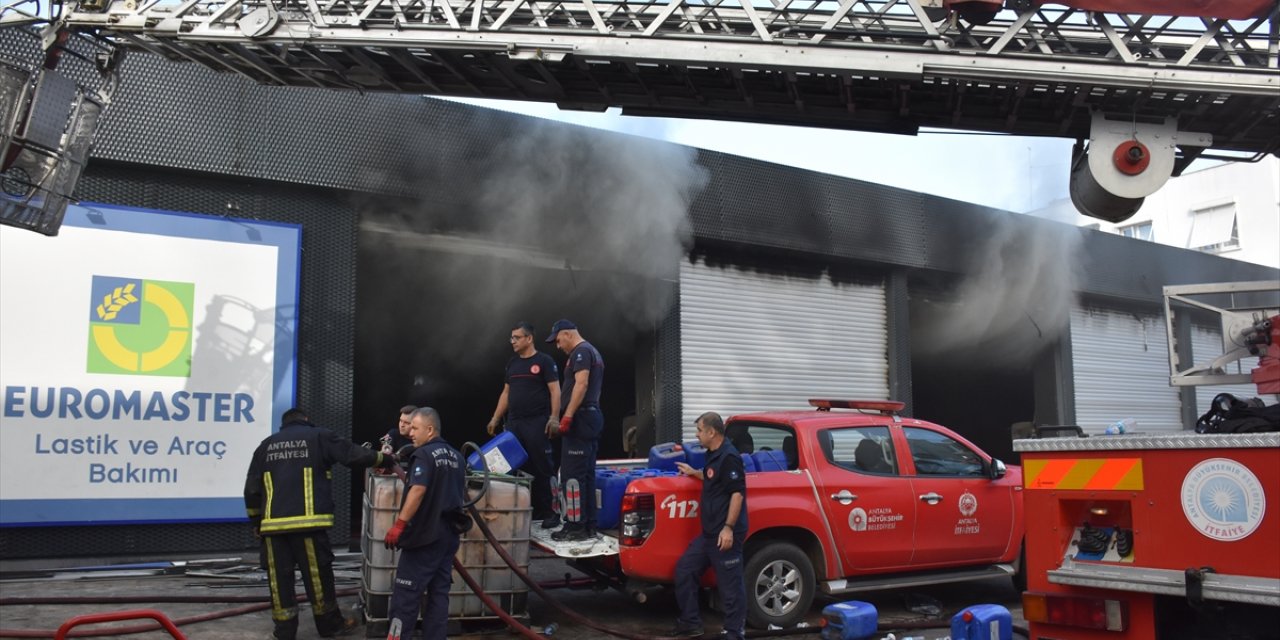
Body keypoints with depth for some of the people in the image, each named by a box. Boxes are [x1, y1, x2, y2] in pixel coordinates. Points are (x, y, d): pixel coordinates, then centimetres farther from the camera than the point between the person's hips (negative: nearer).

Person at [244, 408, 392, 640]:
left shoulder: (267, 445, 17)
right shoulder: (318, 437, 6)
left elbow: (251, 488, 15)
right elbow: (353, 454, 1)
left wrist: (256, 520, 24)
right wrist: (384, 459, 14)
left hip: (273, 524, 3)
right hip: (308, 522, -3)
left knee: (280, 579, 8)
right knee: (318, 576, 7)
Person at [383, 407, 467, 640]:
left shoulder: (424, 454, -12)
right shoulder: (455, 456, 14)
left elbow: (418, 490, -25)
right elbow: (461, 494, 23)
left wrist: (399, 524, -25)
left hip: (425, 534, -8)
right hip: (449, 534, 8)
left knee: (406, 594, -2)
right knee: (439, 593, 9)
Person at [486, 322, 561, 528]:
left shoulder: (544, 361, -1)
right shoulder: (512, 363, 17)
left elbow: (555, 390, -7)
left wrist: (554, 417, -18)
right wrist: (495, 418, 16)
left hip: (537, 424, -6)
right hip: (514, 424, 6)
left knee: (542, 469, -7)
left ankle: (550, 513, -2)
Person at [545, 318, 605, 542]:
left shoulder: (581, 352, -9)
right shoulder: (593, 352, 22)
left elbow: (581, 384, -21)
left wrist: (567, 416, -24)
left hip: (580, 418, -11)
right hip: (593, 417, 11)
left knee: (572, 475, -9)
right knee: (587, 474, 11)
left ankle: (575, 527, -10)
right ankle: (589, 525, 13)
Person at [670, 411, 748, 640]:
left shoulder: (729, 457, -17)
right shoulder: (714, 455, 13)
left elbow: (738, 493, -21)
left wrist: (728, 528, -24)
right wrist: (693, 472, 25)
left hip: (725, 533, -11)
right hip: (709, 533, 11)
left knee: (730, 585, -1)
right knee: (684, 570, 14)